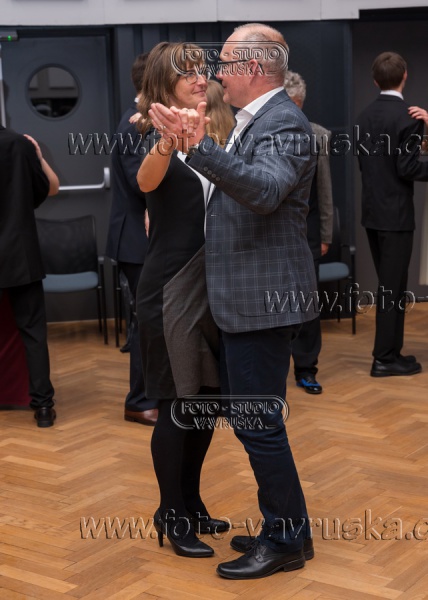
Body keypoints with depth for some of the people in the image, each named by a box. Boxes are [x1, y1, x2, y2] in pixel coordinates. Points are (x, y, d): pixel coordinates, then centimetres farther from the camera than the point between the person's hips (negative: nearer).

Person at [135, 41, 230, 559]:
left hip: (207, 287, 8)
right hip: (169, 289, -8)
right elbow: (146, 181, -37)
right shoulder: (160, 135, -11)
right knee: (177, 404, -1)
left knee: (208, 399, 13)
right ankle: (171, 517, 13)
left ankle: (191, 503, 29)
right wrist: (166, 143, -55)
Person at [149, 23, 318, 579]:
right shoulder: (256, 120, 15)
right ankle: (283, 526, 30)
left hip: (265, 298, -11)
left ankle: (287, 539, 11)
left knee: (257, 421, -4)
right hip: (248, 298, 11)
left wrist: (201, 146, -44)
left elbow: (264, 190, -35)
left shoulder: (282, 122, -16)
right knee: (244, 413, 17)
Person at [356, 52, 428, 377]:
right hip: (396, 213, -7)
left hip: (372, 211, 8)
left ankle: (391, 350, 23)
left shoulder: (366, 115, 7)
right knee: (393, 288, -1)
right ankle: (385, 359, 5)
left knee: (388, 285, 16)